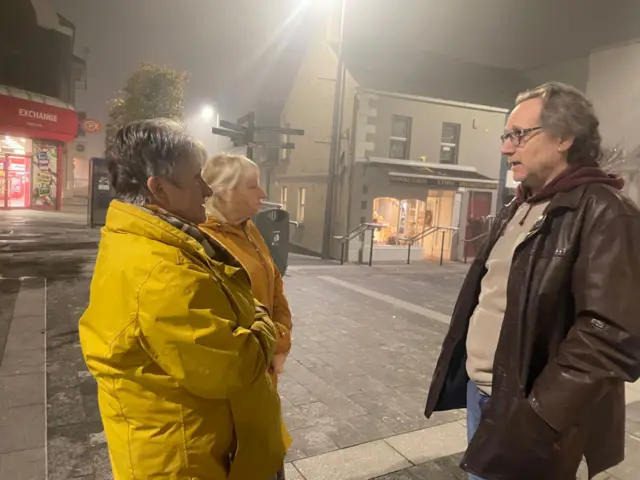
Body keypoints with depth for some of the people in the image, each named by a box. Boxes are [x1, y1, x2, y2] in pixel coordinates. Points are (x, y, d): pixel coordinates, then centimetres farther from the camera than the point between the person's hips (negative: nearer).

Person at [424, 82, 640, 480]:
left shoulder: (604, 213, -17)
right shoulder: (519, 208, 11)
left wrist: (538, 421, -23)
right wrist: (471, 380, 14)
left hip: (521, 413, -7)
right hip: (479, 392, 8)